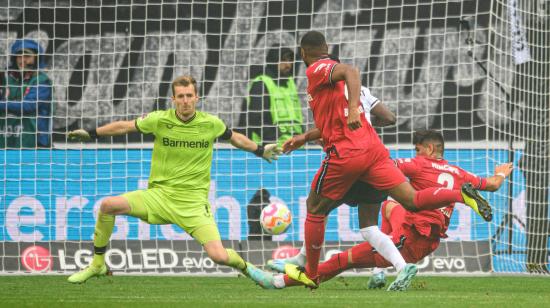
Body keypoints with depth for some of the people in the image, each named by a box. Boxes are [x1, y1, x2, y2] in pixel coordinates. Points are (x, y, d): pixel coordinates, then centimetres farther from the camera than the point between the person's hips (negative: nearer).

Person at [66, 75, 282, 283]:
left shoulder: (211, 124, -3)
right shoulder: (159, 120, -4)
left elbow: (234, 138, 19)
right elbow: (125, 126, 10)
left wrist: (260, 151, 28)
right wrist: (91, 134, 14)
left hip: (194, 201, -1)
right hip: (160, 194, 1)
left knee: (219, 256, -18)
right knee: (108, 205, -21)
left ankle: (245, 266, 20)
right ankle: (97, 265, -2)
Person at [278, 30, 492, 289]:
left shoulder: (317, 70, -1)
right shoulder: (332, 70, 25)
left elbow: (350, 71, -24)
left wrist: (353, 109, -37)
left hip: (345, 154, -7)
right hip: (372, 146, 7)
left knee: (315, 210, 12)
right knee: (412, 200, -6)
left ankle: (310, 275, 20)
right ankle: (461, 194, -29)